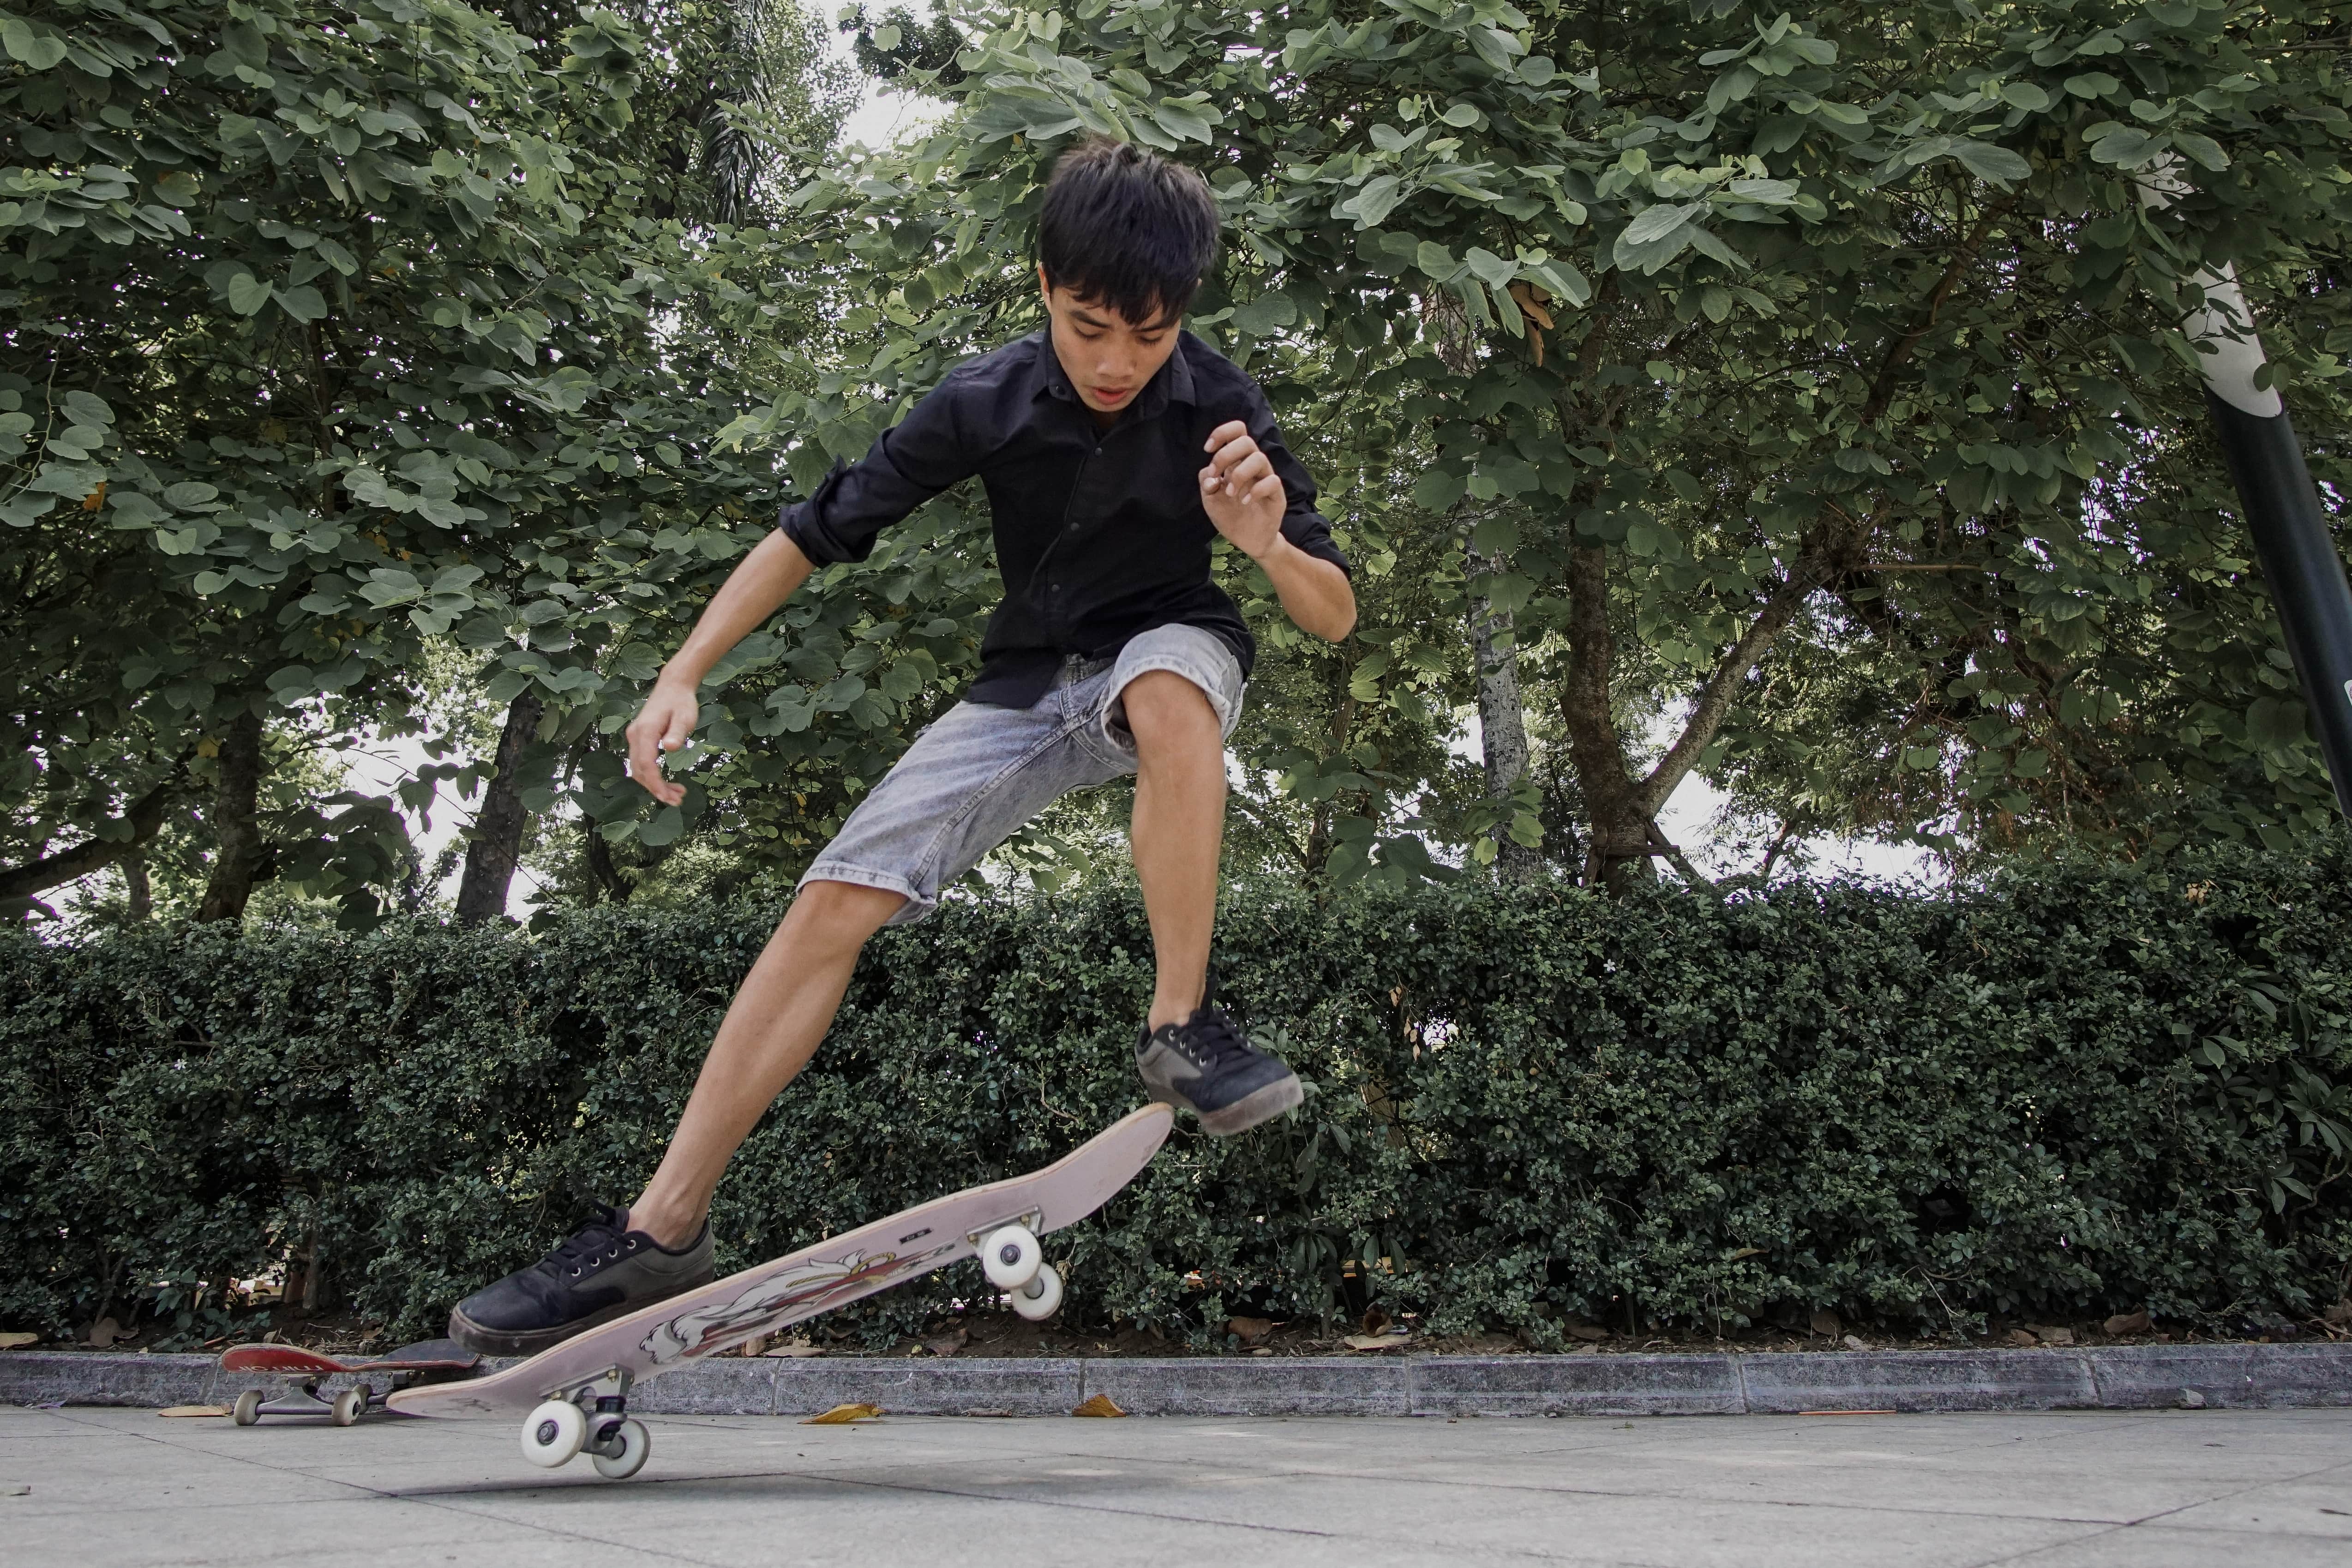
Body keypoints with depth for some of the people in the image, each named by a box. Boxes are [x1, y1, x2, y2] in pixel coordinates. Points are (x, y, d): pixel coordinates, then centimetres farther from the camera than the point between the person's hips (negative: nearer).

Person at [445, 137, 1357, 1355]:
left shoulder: (1219, 408, -18)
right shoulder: (987, 403, -15)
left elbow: (1334, 620, -14)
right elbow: (812, 536, -7)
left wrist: (1269, 544, -37)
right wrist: (681, 680, -18)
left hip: (1167, 649, -2)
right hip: (1028, 684, 2)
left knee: (1171, 688, -42)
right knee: (837, 899, -12)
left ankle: (1180, 1026, -29)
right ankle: (659, 1232, -7)